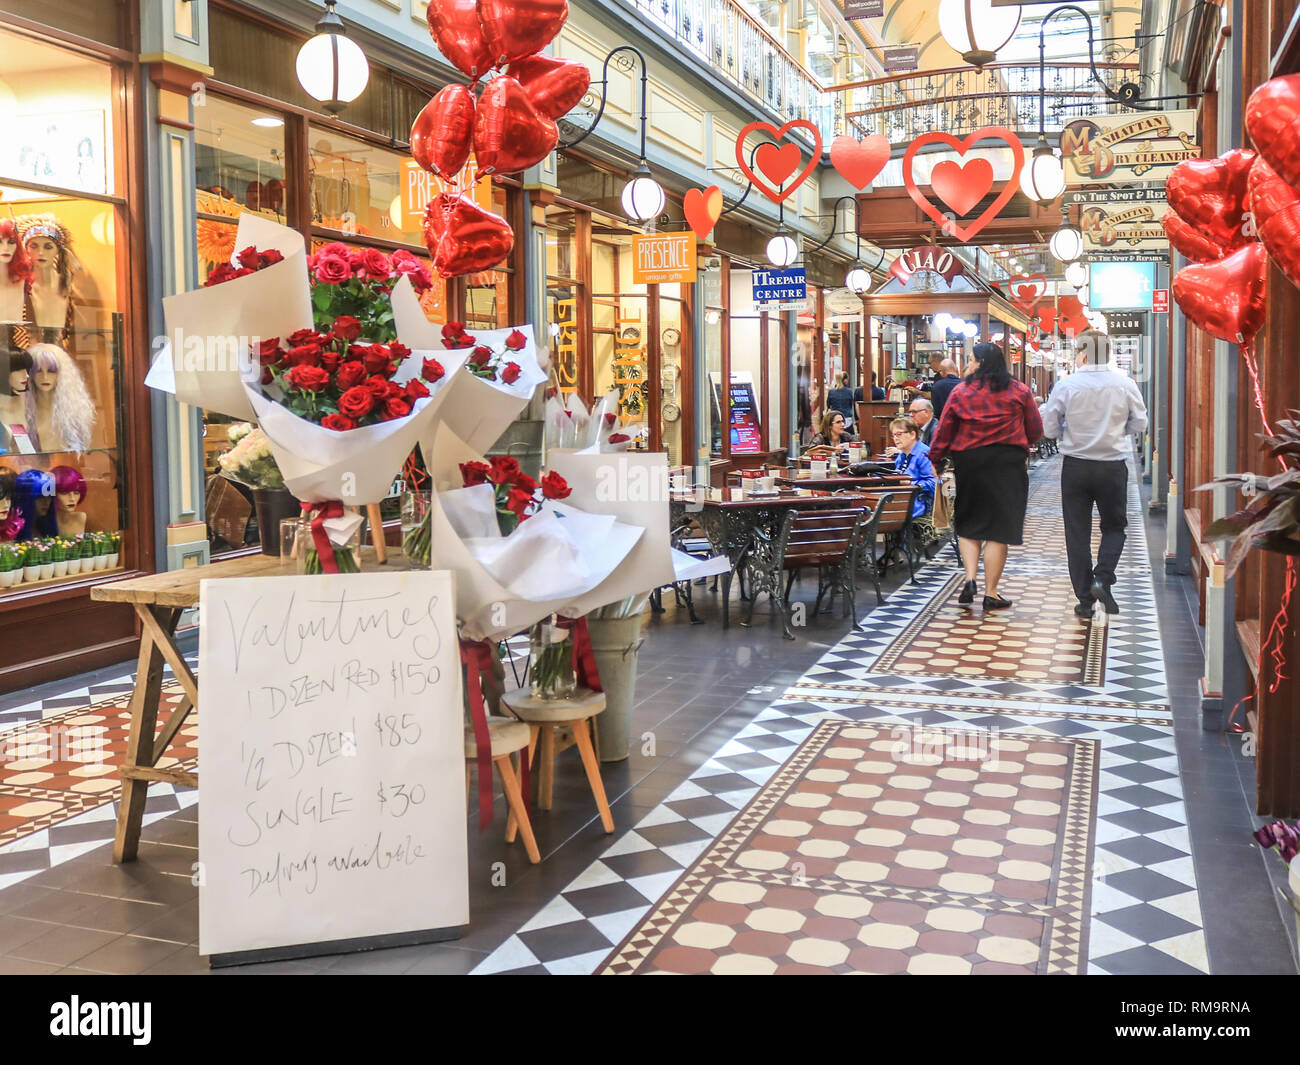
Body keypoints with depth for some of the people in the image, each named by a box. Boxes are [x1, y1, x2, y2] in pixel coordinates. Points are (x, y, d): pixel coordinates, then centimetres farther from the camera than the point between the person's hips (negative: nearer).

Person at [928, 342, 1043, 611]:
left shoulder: (960, 392, -1)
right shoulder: (1019, 391, 1)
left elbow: (944, 431, 0)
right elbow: (1035, 429, 6)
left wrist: (935, 460, 10)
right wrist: (1023, 448, 24)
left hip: (969, 462, 0)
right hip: (1008, 464, 0)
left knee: (968, 525, 15)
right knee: (998, 529, 3)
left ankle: (970, 579, -2)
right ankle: (991, 594, 5)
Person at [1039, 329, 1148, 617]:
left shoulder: (1066, 385, -9)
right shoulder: (1125, 385, -5)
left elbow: (1049, 428, -4)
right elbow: (1139, 423, 5)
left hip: (1075, 466, 0)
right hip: (1113, 466, 1)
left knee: (1077, 533, 8)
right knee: (1114, 527, 18)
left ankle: (1085, 599, 10)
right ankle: (1103, 578, -4)